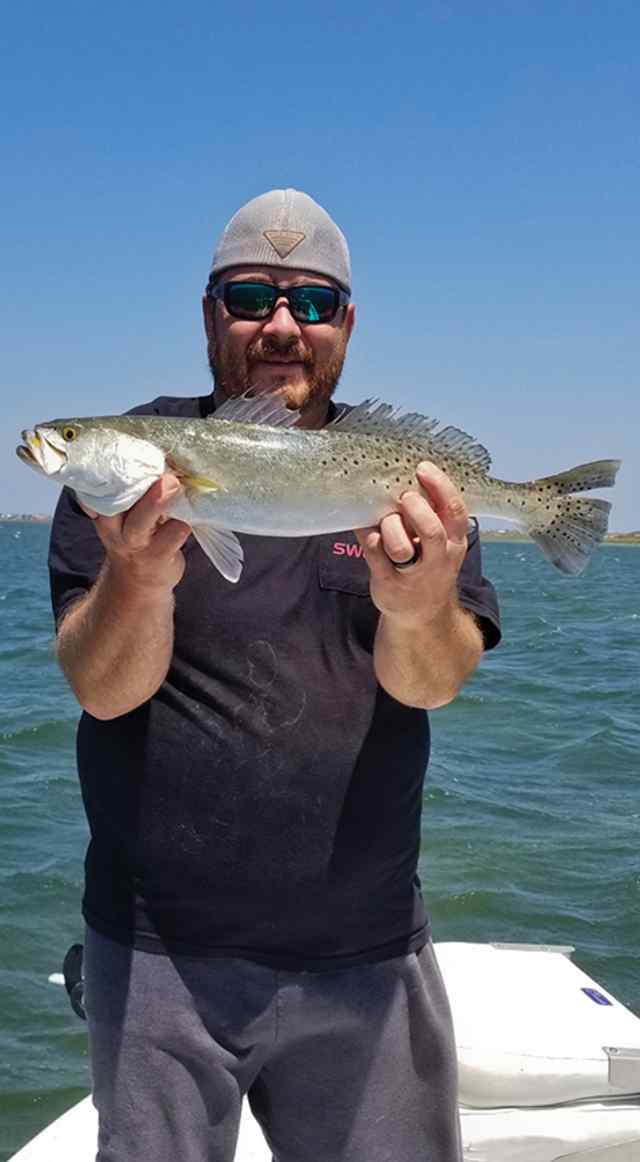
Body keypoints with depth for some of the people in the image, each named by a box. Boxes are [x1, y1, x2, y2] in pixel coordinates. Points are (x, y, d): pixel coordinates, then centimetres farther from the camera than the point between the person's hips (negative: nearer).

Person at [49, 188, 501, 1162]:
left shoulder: (405, 469, 0)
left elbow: (433, 685, -12)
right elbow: (104, 691, -12)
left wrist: (418, 610, -35)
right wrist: (139, 576, -33)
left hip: (365, 950, 1)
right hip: (158, 953, -1)